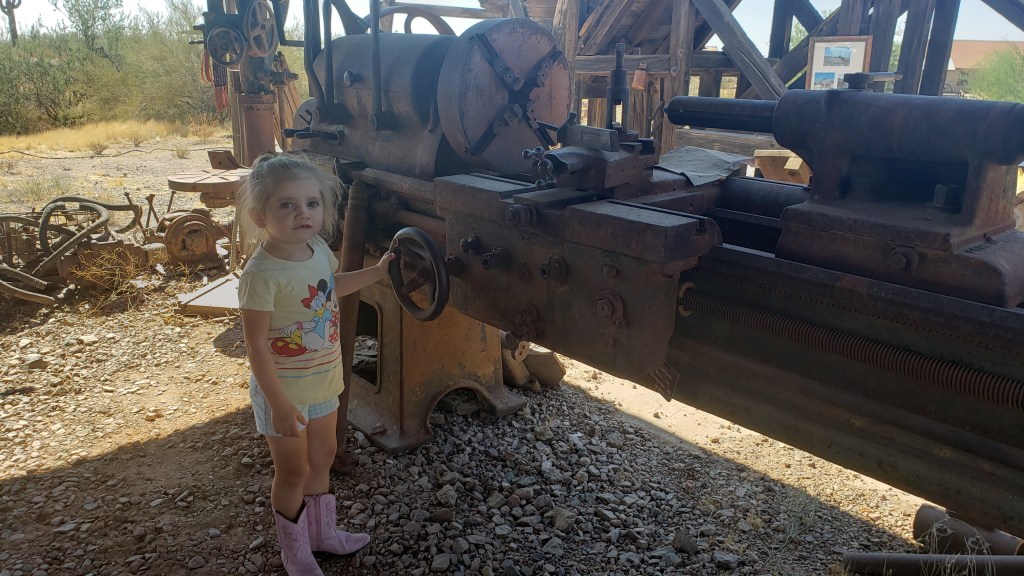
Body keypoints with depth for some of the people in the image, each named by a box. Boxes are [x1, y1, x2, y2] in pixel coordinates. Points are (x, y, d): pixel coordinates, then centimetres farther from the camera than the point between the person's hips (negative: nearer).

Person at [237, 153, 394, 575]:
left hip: (323, 383, 7)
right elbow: (257, 346, -24)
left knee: (322, 456, 23)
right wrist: (279, 404, -23)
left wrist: (376, 272, 16)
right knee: (293, 470, 12)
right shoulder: (262, 274, -28)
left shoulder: (320, 249, -7)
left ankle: (321, 531, 46)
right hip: (284, 391, -7)